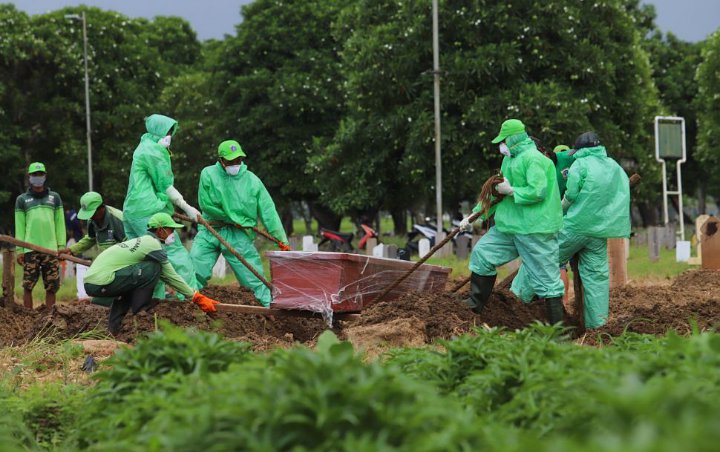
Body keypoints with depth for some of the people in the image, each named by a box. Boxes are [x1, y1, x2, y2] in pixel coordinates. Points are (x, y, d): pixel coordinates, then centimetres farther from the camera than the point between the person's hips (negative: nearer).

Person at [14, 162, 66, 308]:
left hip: (51, 248, 1)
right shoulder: (22, 200, 11)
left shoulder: (54, 197, 14)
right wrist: (19, 250, -2)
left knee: (52, 287, -1)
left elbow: (60, 223, 10)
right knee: (28, 286, -3)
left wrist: (62, 246, 1)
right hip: (30, 249, -1)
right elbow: (19, 226, 6)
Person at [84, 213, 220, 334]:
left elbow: (167, 276, 30)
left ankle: (114, 325, 21)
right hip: (100, 284, -9)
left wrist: (197, 296, 31)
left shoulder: (142, 241, 25)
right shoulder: (154, 245, -4)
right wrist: (197, 298, 10)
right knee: (152, 269, -11)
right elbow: (171, 277, 0)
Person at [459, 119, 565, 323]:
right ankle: (474, 306, 19)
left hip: (535, 229, -10)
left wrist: (510, 191, -13)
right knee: (482, 253, 10)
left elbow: (537, 192, -25)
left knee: (546, 279, -5)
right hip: (510, 226, 10)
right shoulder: (510, 159, 16)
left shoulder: (533, 159, -15)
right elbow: (496, 193, 22)